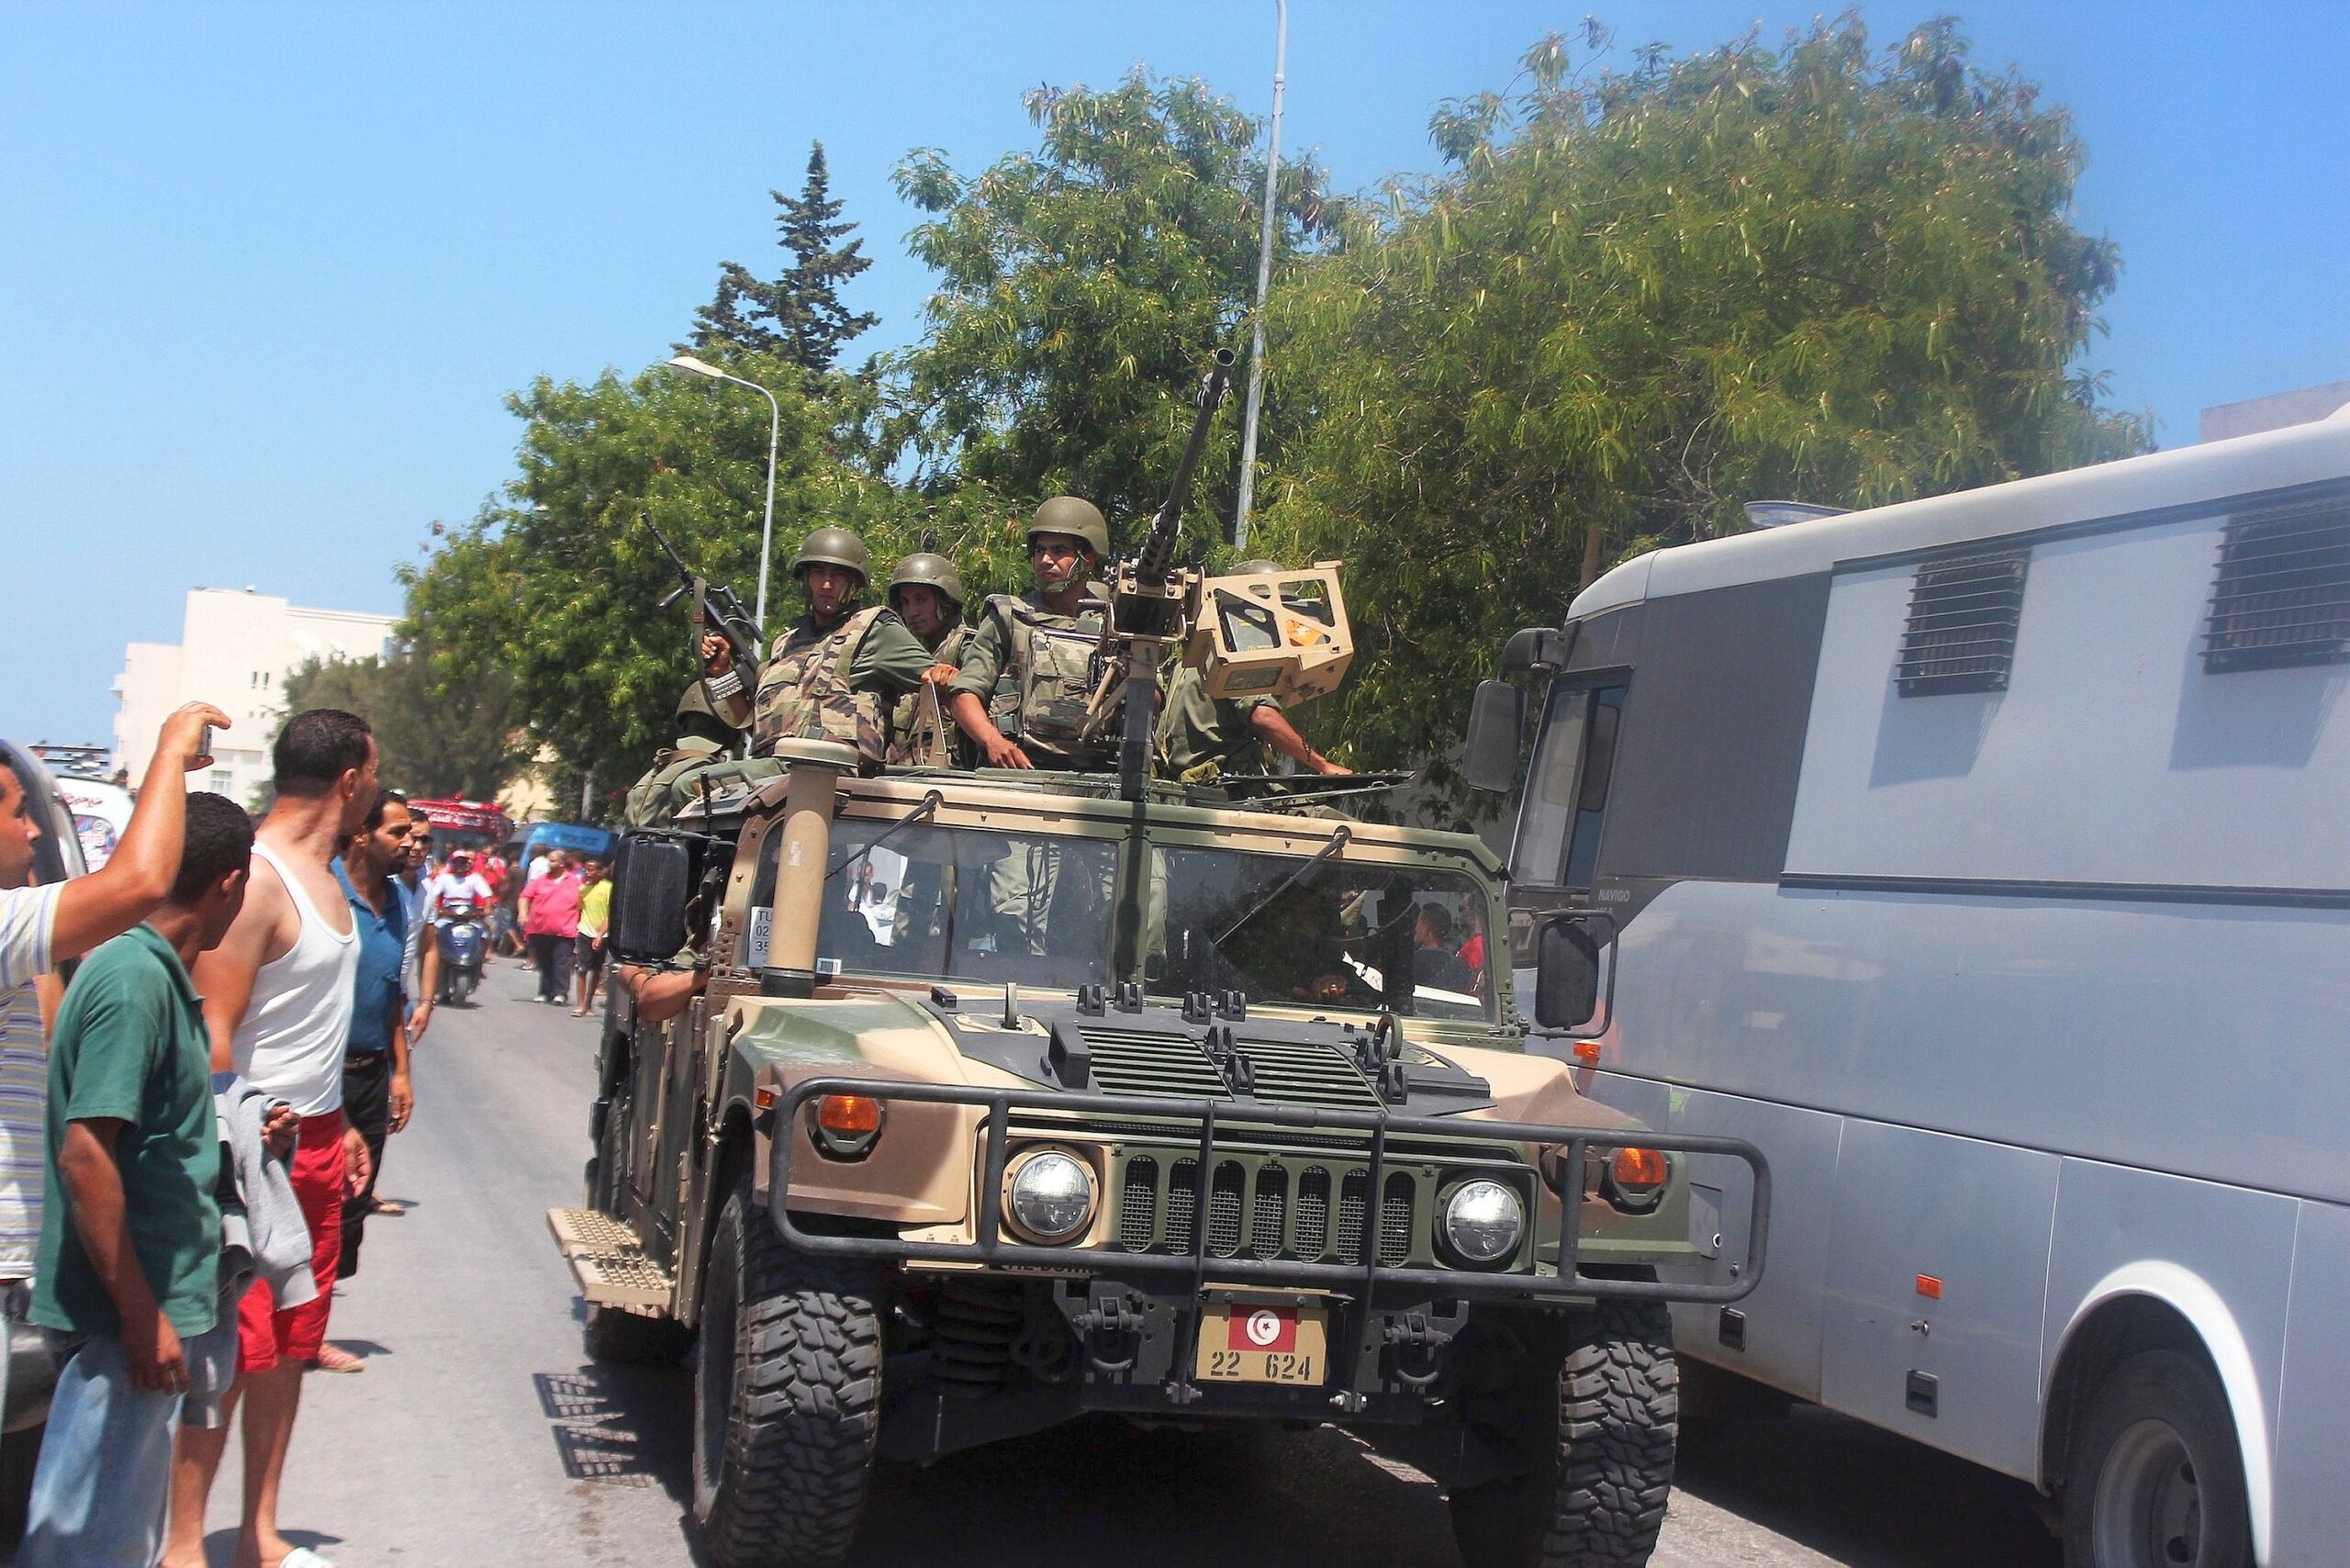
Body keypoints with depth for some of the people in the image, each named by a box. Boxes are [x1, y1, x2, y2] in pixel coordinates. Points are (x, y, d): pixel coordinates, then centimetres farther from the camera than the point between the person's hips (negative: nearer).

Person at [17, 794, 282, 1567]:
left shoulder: (162, 977, 11)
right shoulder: (135, 981, -19)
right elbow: (84, 1156, -24)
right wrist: (142, 1315, -22)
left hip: (151, 1300, 10)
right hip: (128, 1314, -10)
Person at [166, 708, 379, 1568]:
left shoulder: (323, 874, 13)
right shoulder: (258, 877, -17)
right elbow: (213, 1034, -20)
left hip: (314, 1143, 9)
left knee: (290, 1345, 13)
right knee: (229, 1352, -5)